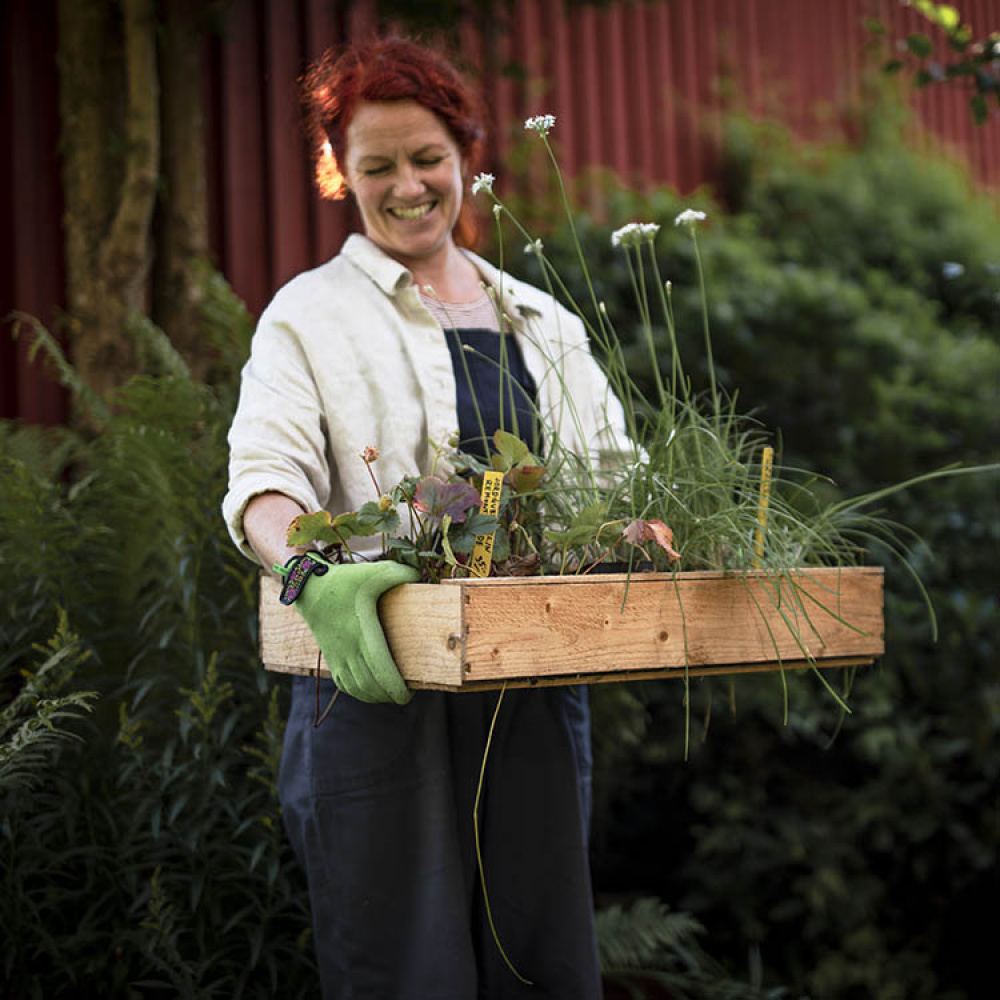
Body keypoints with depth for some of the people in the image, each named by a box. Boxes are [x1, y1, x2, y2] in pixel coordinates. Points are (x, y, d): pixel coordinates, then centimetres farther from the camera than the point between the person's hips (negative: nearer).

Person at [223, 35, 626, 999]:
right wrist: (310, 572, -31)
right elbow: (264, 477, -10)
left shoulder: (544, 321, 18)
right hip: (383, 682, -4)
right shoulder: (311, 315, 5)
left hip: (535, 685, 4)